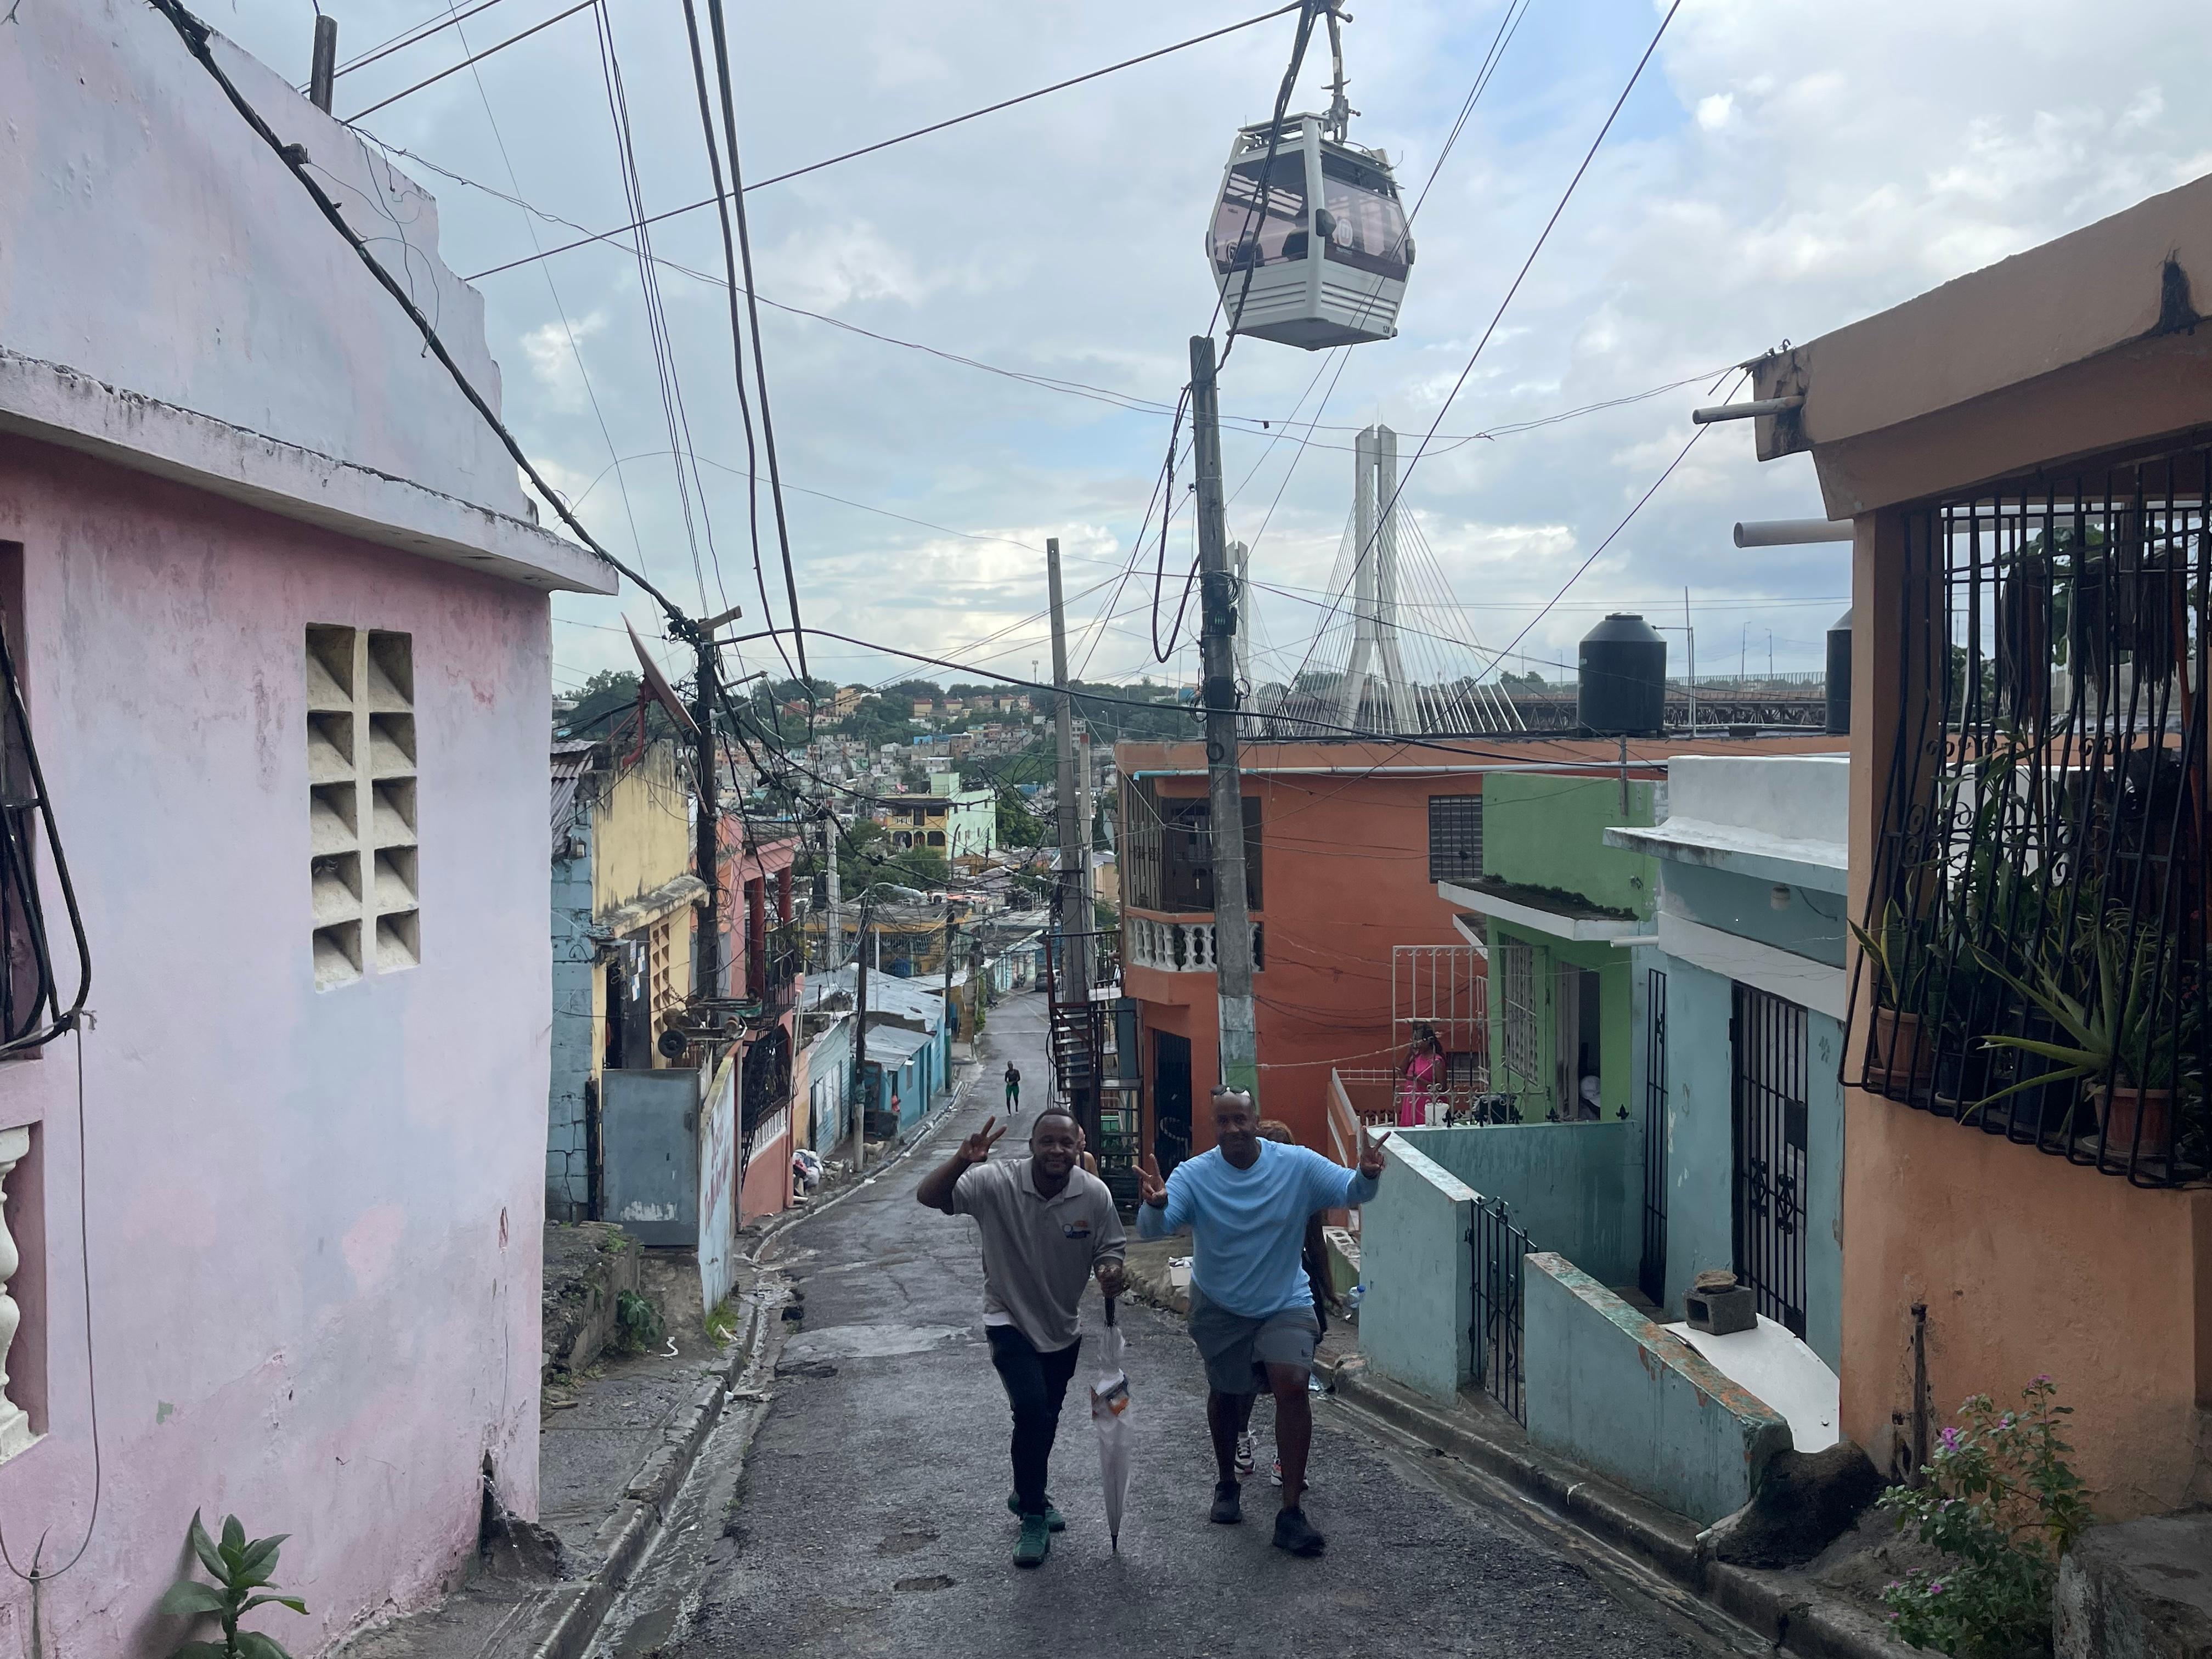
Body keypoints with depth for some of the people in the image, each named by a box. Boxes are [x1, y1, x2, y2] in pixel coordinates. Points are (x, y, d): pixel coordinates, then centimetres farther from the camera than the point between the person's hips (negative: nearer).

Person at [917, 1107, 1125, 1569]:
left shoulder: (1095, 1194, -15)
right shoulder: (997, 1183, -23)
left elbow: (1111, 1248, -5)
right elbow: (929, 1197, -29)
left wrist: (1110, 1272, -28)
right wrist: (962, 1161, -47)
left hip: (1063, 1325, 4)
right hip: (1009, 1319, -4)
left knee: (1046, 1419, 21)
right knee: (1032, 1409, -20)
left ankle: (1027, 1495, 48)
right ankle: (1034, 1518, 0)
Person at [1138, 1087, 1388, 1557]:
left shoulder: (1297, 1165, -15)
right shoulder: (1194, 1175, -17)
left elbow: (1349, 1193, -21)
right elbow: (1152, 1229, -27)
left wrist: (1367, 1175, -45)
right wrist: (1155, 1203, -52)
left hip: (1285, 1302, -1)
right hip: (1220, 1307, 1)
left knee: (1292, 1385, -19)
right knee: (1225, 1394, 16)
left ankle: (1292, 1512, -12)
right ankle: (1226, 1484, 44)